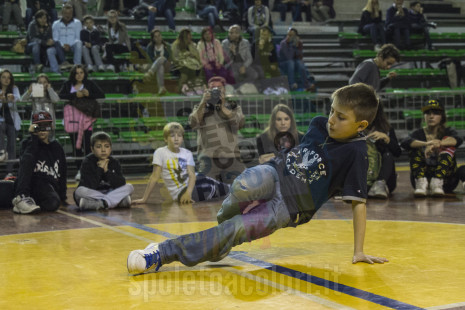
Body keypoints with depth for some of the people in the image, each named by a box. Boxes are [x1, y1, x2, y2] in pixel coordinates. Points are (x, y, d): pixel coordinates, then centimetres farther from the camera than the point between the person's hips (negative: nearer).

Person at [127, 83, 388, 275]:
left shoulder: (356, 152, -12)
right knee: (245, 186, -37)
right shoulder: (319, 125, 4)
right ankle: (227, 215, -4)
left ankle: (161, 254, -21)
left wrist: (359, 251, -14)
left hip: (286, 208, -3)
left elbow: (359, 203, -12)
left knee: (234, 231, -26)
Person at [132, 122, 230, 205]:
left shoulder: (187, 153, 4)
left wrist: (188, 192, -26)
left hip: (191, 185, 6)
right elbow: (154, 177, -9)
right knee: (211, 190, -23)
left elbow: (192, 175, -8)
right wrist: (144, 199, -14)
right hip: (180, 192, -6)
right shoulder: (160, 152, -9)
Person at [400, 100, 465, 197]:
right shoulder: (418, 134, 4)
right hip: (422, 175, 1)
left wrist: (437, 144, -39)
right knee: (415, 147, -16)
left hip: (445, 179, 0)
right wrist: (426, 144, -38)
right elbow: (404, 143, -20)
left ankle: (437, 183, -36)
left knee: (448, 143, -19)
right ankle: (421, 182, -35)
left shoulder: (448, 132, 4)